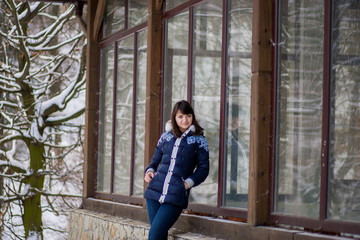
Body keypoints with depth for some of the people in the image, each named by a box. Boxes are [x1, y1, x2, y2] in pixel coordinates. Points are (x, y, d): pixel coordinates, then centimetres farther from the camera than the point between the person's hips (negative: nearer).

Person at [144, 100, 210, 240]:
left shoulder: (199, 140, 5)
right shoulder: (166, 137, 15)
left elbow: (203, 168, 3)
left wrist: (188, 183, -11)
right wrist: (149, 171, 1)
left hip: (176, 197, -4)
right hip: (155, 191, 4)